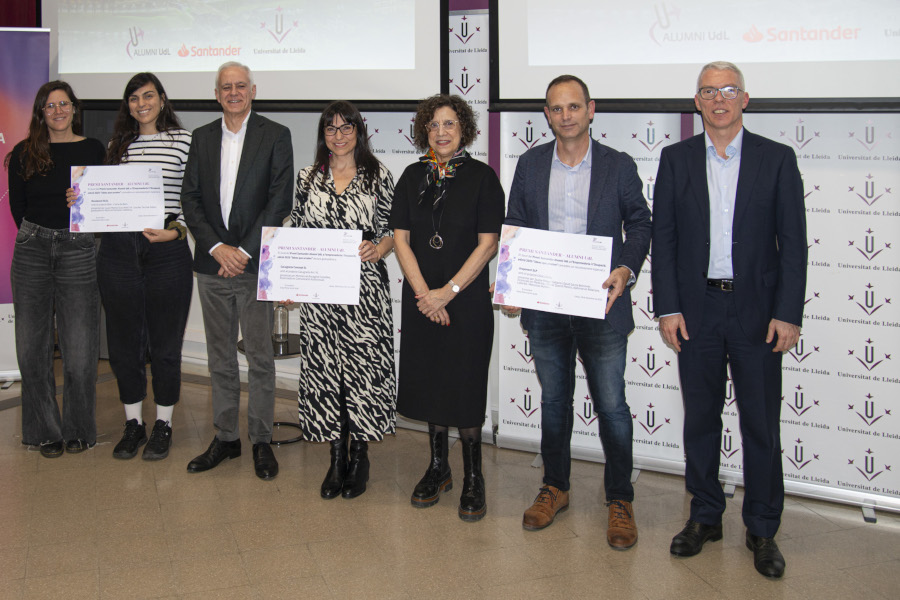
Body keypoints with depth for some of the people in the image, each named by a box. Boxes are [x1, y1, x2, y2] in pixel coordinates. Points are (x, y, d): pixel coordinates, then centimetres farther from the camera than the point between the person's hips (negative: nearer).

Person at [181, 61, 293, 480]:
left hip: (255, 262, -4)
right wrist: (217, 248, -8)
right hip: (212, 263, 4)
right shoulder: (202, 137, 11)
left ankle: (261, 441, 13)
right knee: (220, 357, 11)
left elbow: (280, 199, -8)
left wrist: (245, 250, -13)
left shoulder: (275, 136, 0)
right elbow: (190, 197, 5)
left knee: (260, 356, 2)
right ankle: (225, 438, 22)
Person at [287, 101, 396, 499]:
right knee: (324, 365, 4)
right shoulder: (308, 178, 10)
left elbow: (392, 229, 5)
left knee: (362, 363, -1)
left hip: (364, 286, -2)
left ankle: (359, 457, 14)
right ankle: (336, 457, 16)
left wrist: (378, 249, -15)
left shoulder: (378, 176, 3)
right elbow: (297, 233, 13)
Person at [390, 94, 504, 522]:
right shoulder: (413, 177, 7)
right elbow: (401, 239, 3)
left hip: (467, 300, -4)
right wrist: (423, 293, -8)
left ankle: (473, 478, 11)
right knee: (430, 383, 10)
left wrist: (448, 291, -13)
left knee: (465, 386, -1)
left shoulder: (482, 177, -3)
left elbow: (487, 243, -8)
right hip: (421, 301, 4)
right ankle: (438, 468, 25)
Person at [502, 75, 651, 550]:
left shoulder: (619, 166, -1)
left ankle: (620, 501, 18)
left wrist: (626, 269, -13)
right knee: (553, 400, 15)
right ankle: (554, 488, 31)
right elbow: (514, 225, 10)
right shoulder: (530, 164, 6)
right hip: (545, 306, 3)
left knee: (612, 406, 2)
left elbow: (639, 223, 5)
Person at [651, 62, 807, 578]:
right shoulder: (676, 159, 5)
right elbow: (663, 238, 3)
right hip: (697, 309, 2)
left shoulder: (778, 159, 1)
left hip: (757, 312, -1)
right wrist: (668, 307, -4)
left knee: (762, 424, 5)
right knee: (701, 419, 11)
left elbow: (793, 242, -2)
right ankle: (705, 517, 26)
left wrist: (788, 313, -9)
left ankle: (763, 530, 19)